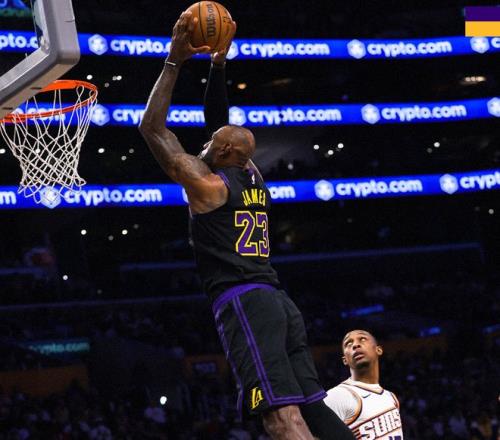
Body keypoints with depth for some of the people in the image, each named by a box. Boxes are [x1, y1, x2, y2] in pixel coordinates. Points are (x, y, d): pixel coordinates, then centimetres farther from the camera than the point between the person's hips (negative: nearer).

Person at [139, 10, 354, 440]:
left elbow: (153, 128, 1)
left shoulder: (208, 183, -1)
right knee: (312, 405, 8)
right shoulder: (251, 176, 19)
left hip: (242, 303, -8)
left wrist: (175, 59, 2)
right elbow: (222, 124, 32)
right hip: (278, 299, 8)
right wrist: (218, 62, 26)